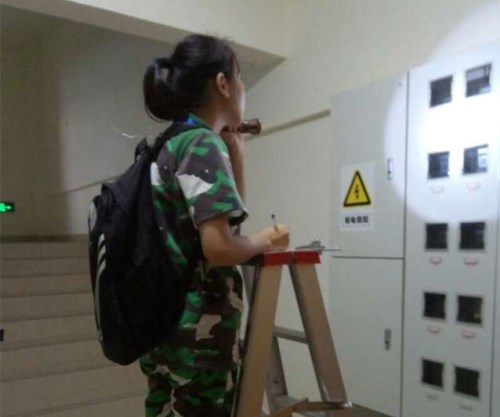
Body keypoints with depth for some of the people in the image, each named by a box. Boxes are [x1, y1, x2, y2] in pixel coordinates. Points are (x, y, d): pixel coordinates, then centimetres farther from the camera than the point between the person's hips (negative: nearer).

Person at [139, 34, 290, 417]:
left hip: (166, 327, 9)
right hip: (198, 334, -9)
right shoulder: (204, 144, -16)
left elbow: (227, 216, 19)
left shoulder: (171, 144, 12)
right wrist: (267, 241, -7)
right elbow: (219, 247, -26)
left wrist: (236, 153, 13)